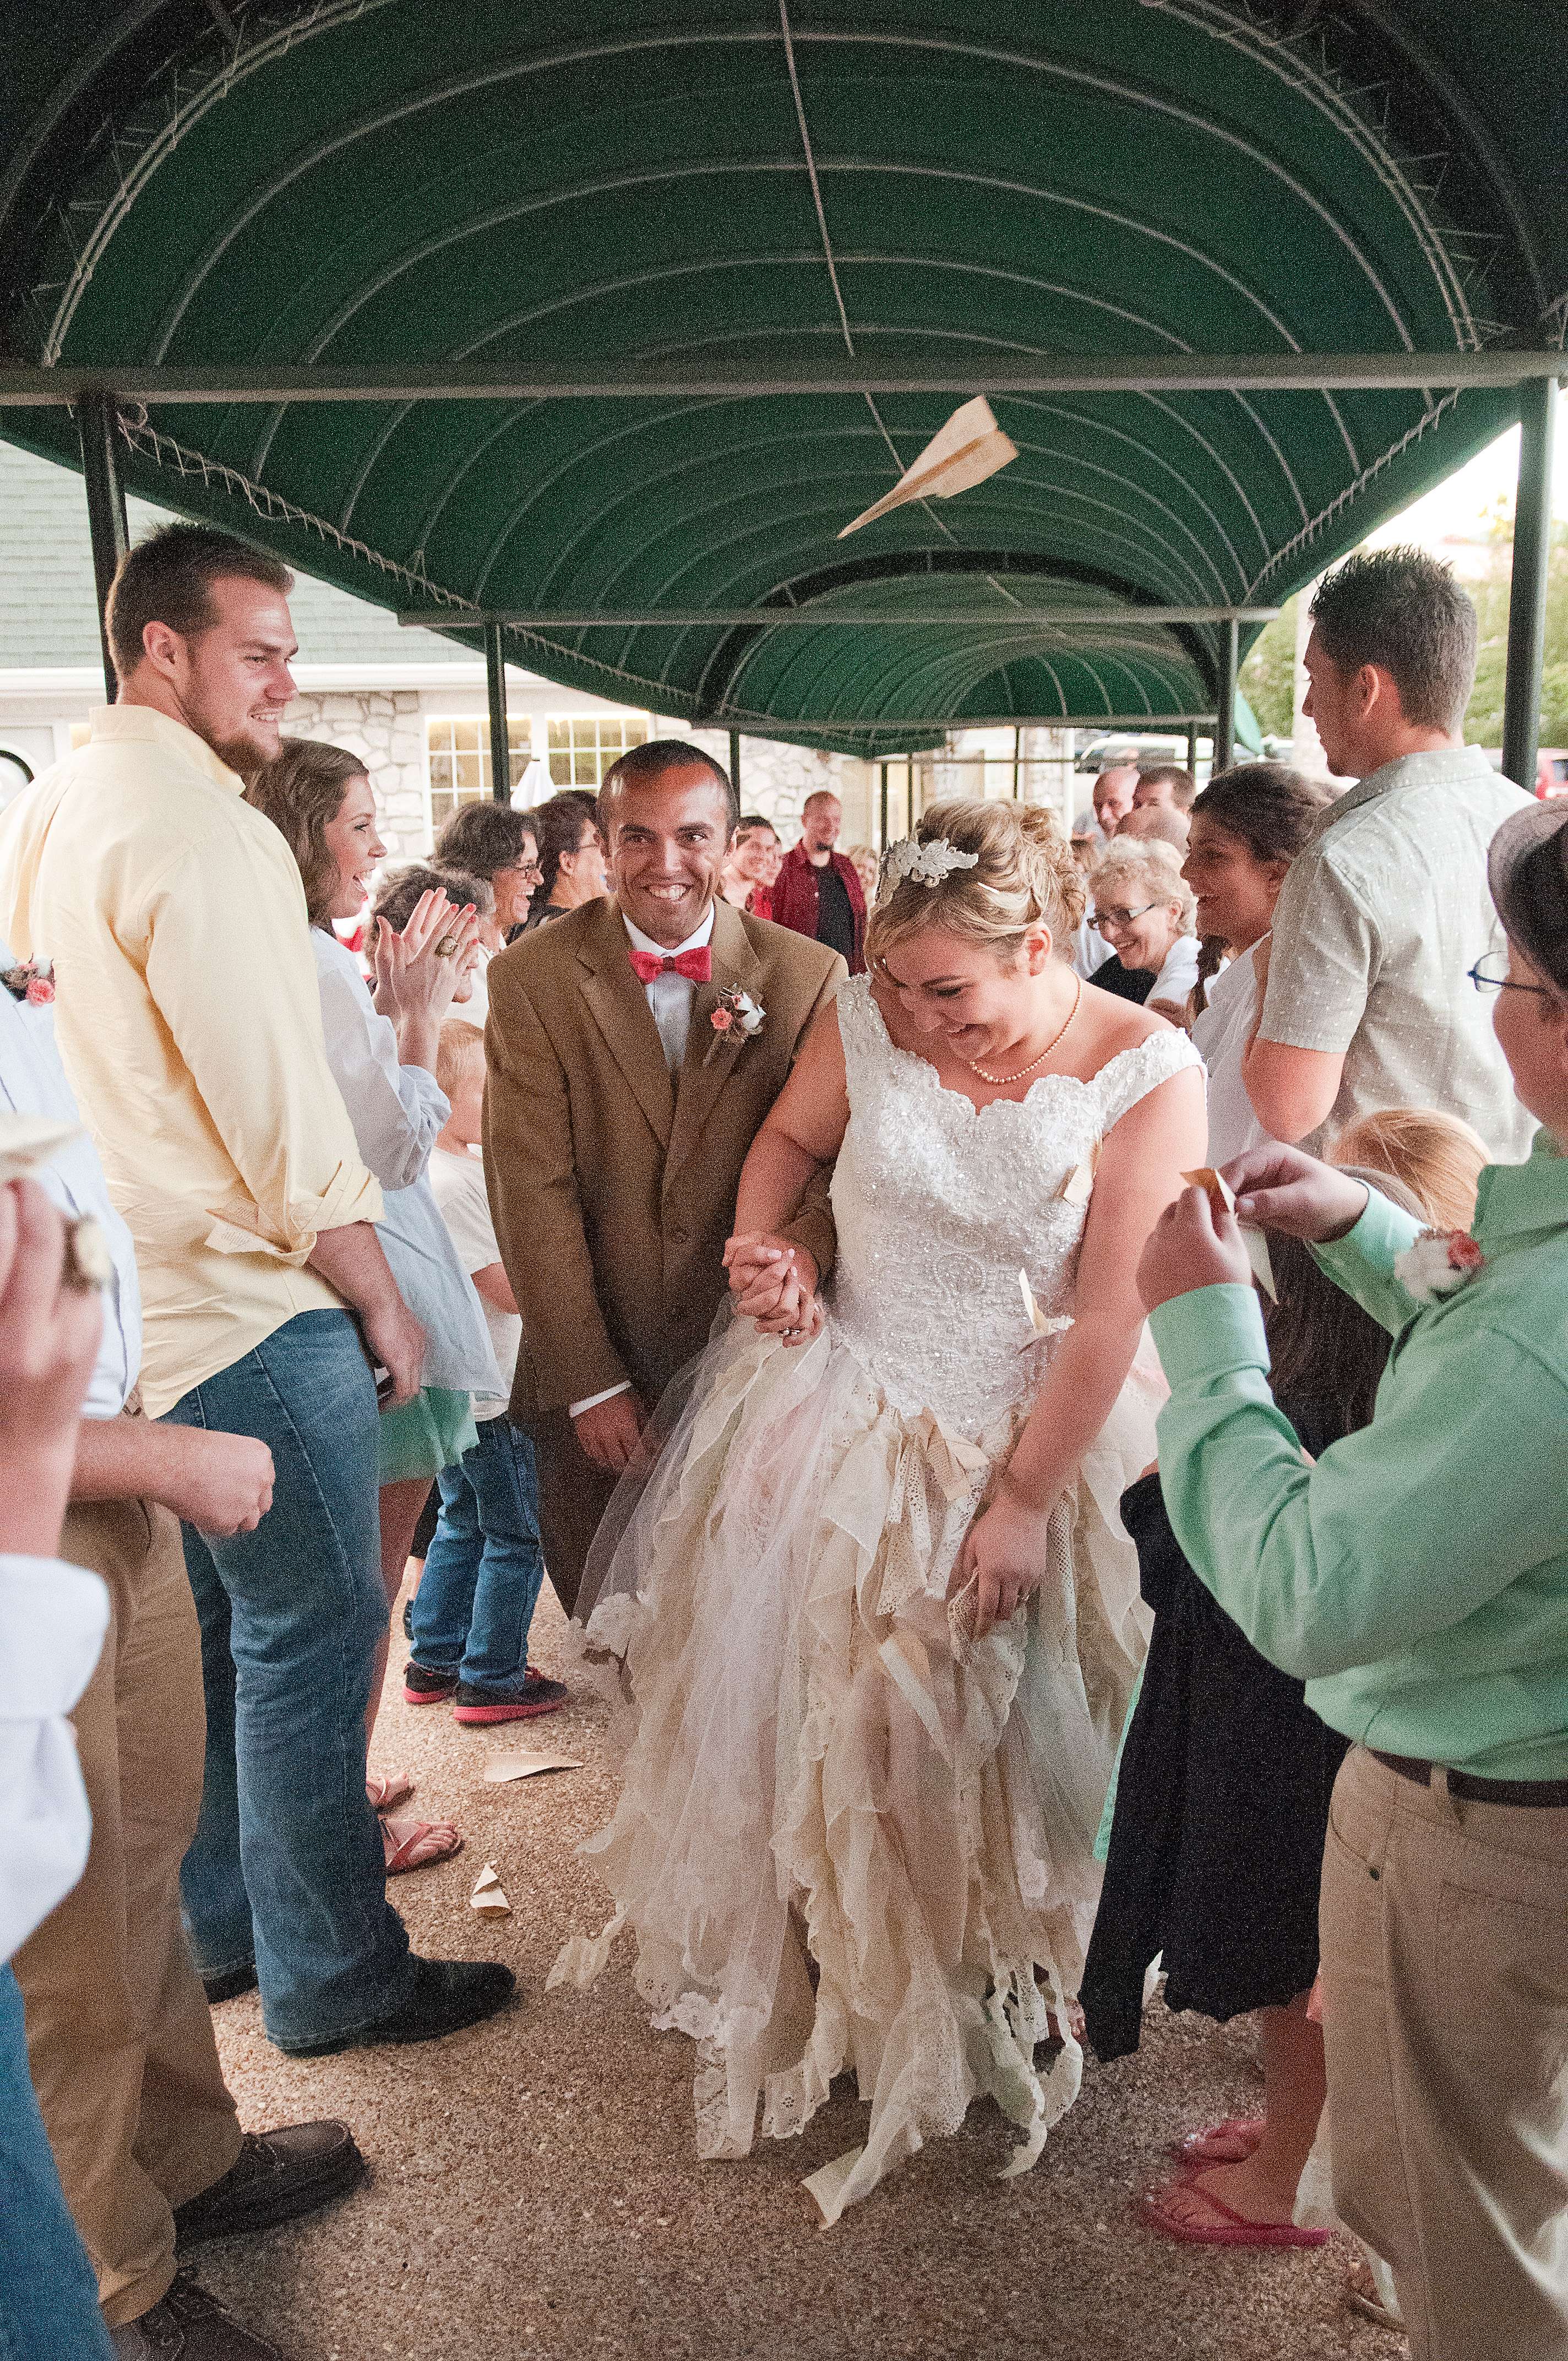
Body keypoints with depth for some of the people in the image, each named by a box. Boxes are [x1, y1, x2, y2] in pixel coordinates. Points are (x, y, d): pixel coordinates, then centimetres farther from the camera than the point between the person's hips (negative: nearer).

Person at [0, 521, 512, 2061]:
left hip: (136, 1300, 10)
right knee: (311, 1634, 3)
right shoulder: (195, 823, -18)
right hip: (251, 1307, -10)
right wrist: (379, 1299, -8)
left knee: (210, 1630, 20)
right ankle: (331, 1975, 18)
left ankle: (216, 1922, 35)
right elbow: (276, 1102, -20)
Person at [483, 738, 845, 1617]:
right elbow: (533, 1191, -9)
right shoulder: (533, 979, -7)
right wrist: (589, 1383, -12)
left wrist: (808, 1246, -29)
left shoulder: (808, 975, -5)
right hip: (592, 1368, 0)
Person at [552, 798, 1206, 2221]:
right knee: (788, 1698, 11)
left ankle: (976, 2004, 39)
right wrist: (756, 1238, -8)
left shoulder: (1148, 1075, -16)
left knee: (972, 1738, 9)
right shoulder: (869, 1023, -9)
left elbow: (1111, 1316, -16)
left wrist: (1021, 1503, -14)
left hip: (1020, 1446, -2)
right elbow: (791, 1135, 11)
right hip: (836, 1413, 3)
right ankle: (800, 1972, 40)